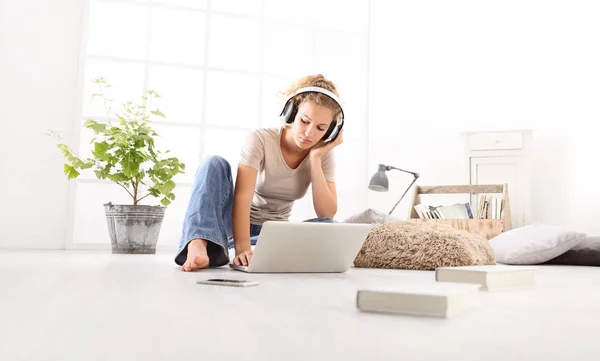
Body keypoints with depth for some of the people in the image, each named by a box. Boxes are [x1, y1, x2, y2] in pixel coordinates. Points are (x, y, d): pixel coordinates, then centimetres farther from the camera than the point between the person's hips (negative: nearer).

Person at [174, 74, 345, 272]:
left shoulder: (324, 153, -8)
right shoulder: (260, 139, -18)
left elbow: (327, 215, -17)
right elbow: (242, 196, -31)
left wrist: (316, 159, -22)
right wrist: (242, 247, -45)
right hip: (237, 223, -2)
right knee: (215, 163, -27)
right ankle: (199, 245, -49)